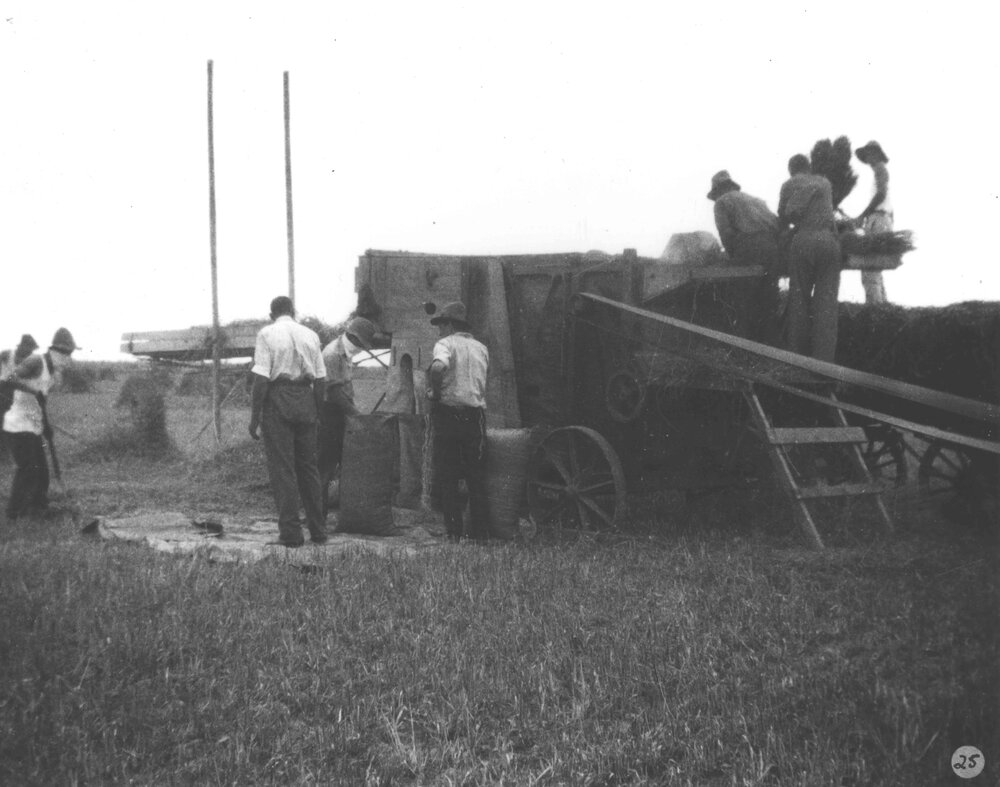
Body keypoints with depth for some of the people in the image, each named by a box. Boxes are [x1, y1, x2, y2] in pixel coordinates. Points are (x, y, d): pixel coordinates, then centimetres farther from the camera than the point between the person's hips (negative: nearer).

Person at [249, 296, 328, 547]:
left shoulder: (267, 334, -2)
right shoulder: (310, 335, 11)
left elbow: (261, 378, -10)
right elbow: (320, 379, 8)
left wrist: (255, 416, -7)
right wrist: (316, 412, 15)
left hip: (278, 400, -4)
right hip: (306, 399, 4)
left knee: (282, 468, -1)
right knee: (308, 466, 12)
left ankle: (290, 533, -2)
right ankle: (318, 531, 15)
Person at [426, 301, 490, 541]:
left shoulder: (446, 344, -4)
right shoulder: (481, 348, 14)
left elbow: (438, 367, -25)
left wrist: (435, 392, -11)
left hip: (448, 413, -5)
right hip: (476, 416, 5)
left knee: (447, 477, 3)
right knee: (477, 477, 9)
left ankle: (454, 532, 1)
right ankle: (479, 532, 9)